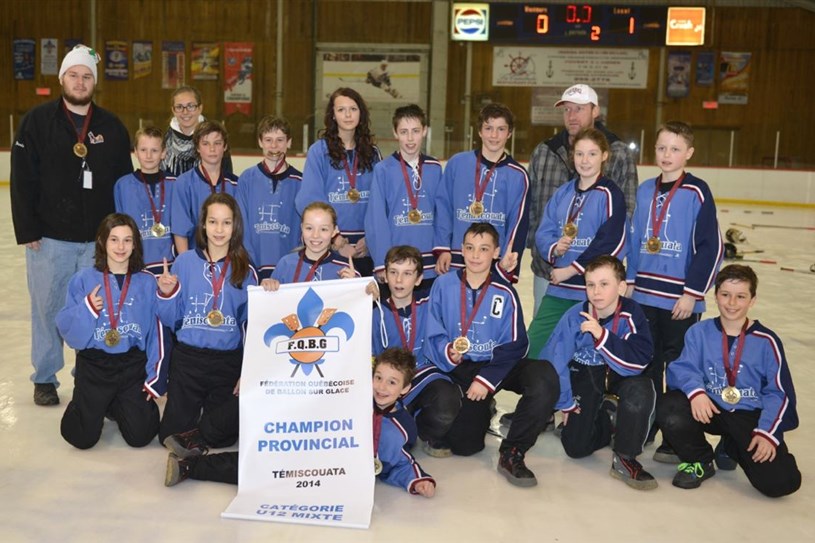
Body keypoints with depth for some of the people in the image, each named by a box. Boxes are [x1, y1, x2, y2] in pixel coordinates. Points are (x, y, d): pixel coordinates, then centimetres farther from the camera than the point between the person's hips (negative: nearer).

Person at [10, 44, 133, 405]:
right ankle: (45, 378, 24)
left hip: (98, 239, 2)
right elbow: (22, 179, -4)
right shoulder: (38, 121, -2)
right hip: (49, 237, -2)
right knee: (48, 307, 9)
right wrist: (27, 230, -9)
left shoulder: (112, 127, 5)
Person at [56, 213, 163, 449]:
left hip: (134, 365, 0)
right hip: (93, 364, 0)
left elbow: (155, 331, 1)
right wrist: (86, 309, -21)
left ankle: (118, 405, 26)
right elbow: (66, 329, -2)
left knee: (140, 436, -6)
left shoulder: (147, 282, 0)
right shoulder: (83, 279, -1)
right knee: (82, 438, -4)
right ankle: (92, 406, 30)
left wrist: (153, 377, -3)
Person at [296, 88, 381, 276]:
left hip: (365, 246, 3)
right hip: (330, 245, -3)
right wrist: (337, 242, -11)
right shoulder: (319, 151, -2)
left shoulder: (372, 153, 9)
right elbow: (310, 202, -8)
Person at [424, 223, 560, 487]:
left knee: (545, 376, -30)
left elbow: (514, 345, -7)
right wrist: (449, 352, -25)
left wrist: (487, 379, -17)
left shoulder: (505, 292, -5)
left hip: (497, 365, 0)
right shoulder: (444, 285, -4)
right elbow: (433, 337, -3)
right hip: (459, 368, 0)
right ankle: (480, 411, 27)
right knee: (464, 444, -12)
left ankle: (511, 454, -15)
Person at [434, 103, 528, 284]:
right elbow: (443, 208, 3)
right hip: (455, 262, 1)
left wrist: (509, 259, -15)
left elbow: (519, 222, -2)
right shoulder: (457, 163, 1)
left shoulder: (517, 175, 1)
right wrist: (442, 249, -3)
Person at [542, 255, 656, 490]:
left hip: (620, 375, 0)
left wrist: (602, 335, -42)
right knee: (575, 448, -7)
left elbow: (638, 361, -31)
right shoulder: (576, 316, -22)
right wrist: (566, 404, -4)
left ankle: (625, 460, -17)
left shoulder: (632, 314, -22)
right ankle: (606, 418, 27)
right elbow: (554, 359, -13)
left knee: (642, 389, -36)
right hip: (584, 375, 1)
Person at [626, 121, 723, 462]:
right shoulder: (645, 191, 8)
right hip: (644, 294, 5)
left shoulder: (697, 192, -8)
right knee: (646, 363, 15)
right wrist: (630, 280, 9)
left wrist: (692, 293, -13)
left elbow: (711, 246, -11)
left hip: (680, 298, -5)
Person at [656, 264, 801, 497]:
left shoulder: (766, 341, -5)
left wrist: (767, 432, -13)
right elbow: (683, 368, -9)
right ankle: (701, 461, 2)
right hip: (709, 409, 0)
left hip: (750, 415, 0)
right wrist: (695, 391, -32)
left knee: (781, 482, -19)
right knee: (669, 409, -31)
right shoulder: (699, 332, -1)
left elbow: (778, 393, -2)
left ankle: (731, 448, 17)